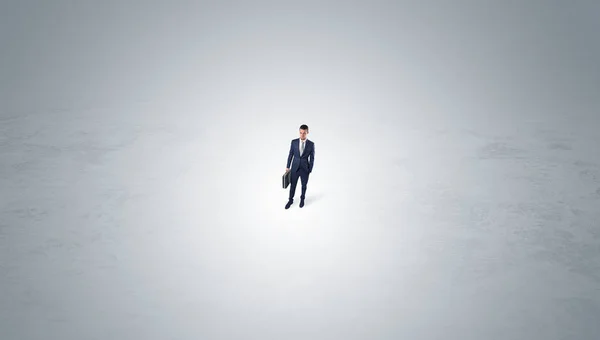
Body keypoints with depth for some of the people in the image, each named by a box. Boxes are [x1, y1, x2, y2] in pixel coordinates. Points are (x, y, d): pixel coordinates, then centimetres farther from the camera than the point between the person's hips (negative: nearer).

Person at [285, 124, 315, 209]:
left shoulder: (311, 144, -8)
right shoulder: (294, 142, -5)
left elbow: (312, 158, -2)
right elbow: (290, 155, 3)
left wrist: (310, 170, -4)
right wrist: (288, 166, 4)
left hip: (305, 169, 0)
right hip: (295, 168, 1)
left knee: (304, 185, 14)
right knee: (292, 185, 8)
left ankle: (302, 199, 37)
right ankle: (290, 200, 27)